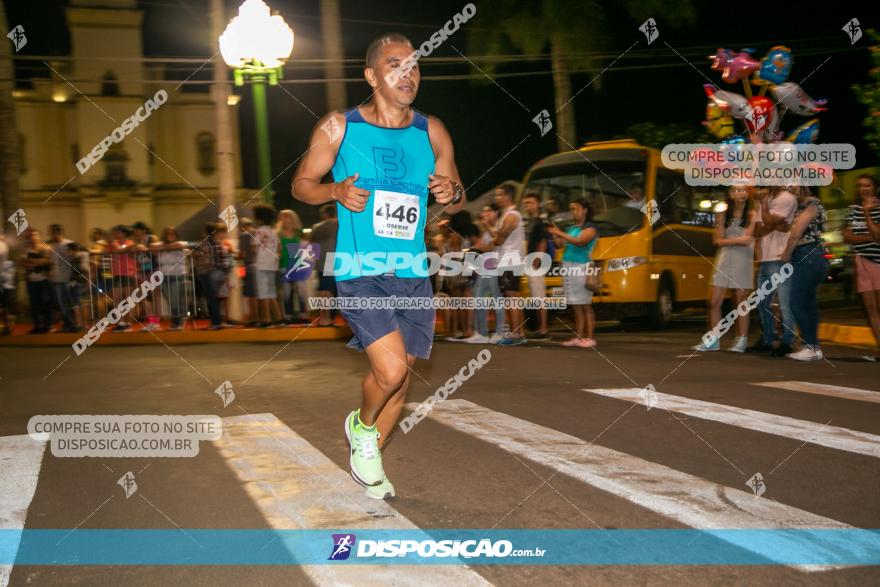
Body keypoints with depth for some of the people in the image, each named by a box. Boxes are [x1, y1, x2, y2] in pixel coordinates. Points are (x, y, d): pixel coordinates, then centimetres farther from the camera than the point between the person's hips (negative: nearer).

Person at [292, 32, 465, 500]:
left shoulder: (432, 133, 8)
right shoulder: (338, 127, 0)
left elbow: (456, 201, 16)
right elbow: (301, 184, 6)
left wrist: (452, 194, -8)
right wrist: (336, 191, -14)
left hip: (412, 273, 5)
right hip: (359, 270, -4)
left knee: (399, 377, 10)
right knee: (391, 370, -19)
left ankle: (368, 458, 34)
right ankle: (361, 425, 16)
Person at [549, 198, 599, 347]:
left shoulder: (590, 229, -3)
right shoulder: (571, 228, 18)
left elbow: (579, 241, -20)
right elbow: (560, 244, 14)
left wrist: (561, 233, -19)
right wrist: (555, 234, -1)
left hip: (581, 269, -7)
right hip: (569, 269, 7)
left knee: (585, 305, -6)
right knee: (575, 306, 8)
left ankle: (589, 338, -3)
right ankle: (578, 336, 12)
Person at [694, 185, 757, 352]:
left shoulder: (751, 215, 3)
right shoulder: (723, 215, 8)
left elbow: (747, 239, -9)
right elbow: (718, 241, 0)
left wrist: (727, 240, -6)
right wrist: (738, 240, -9)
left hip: (742, 262, -2)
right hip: (723, 261, 2)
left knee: (740, 302, 1)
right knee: (715, 302, -1)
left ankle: (742, 340, 11)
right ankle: (713, 341, 6)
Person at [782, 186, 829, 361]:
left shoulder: (811, 203, -9)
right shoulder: (800, 205, 19)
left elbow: (796, 234, -13)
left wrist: (787, 254, -3)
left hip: (808, 258, -10)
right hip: (806, 259, 10)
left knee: (797, 304, -9)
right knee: (807, 304, 11)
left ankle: (812, 348, -5)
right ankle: (812, 346, 15)